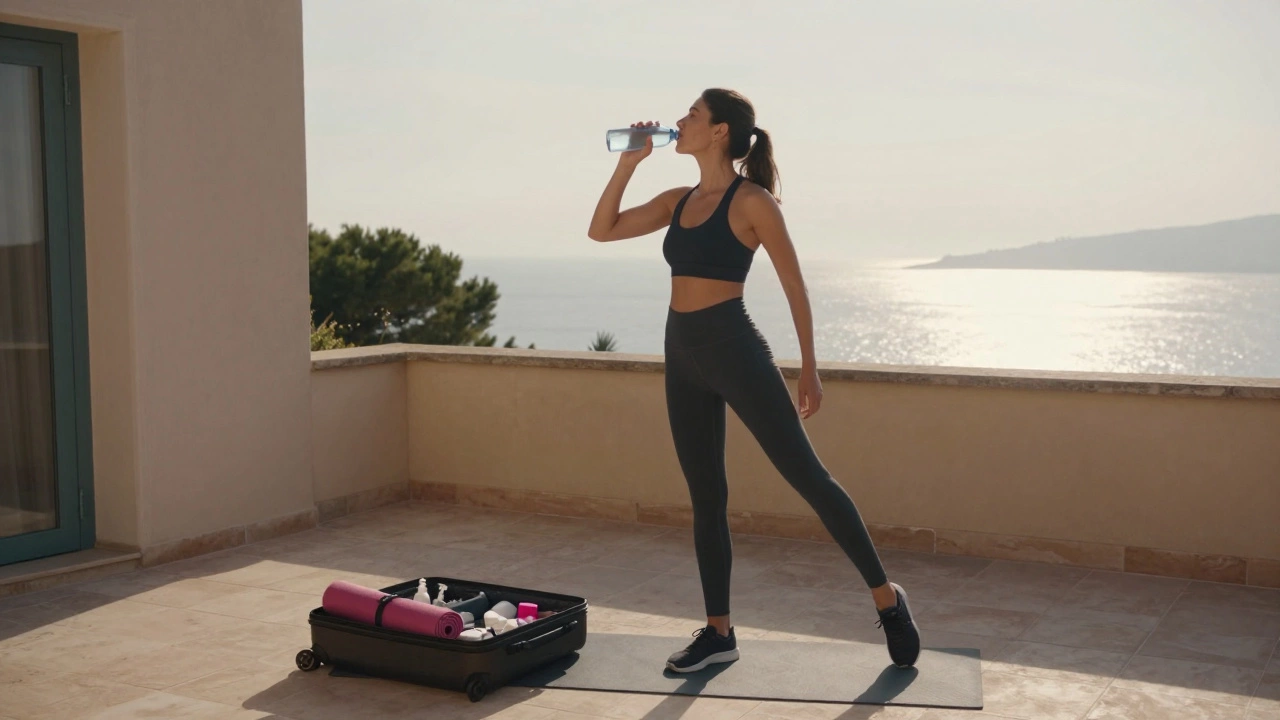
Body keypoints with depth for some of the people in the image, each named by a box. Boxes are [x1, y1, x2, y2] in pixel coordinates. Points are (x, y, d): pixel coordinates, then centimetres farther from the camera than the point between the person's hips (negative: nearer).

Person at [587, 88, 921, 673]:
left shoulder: (751, 201, -8)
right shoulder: (679, 201, 11)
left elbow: (794, 287, -6)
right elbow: (602, 230, 15)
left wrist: (809, 368, -5)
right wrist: (628, 161, 8)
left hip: (734, 348, -7)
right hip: (682, 356, 7)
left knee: (807, 475, -2)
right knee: (705, 499, 10)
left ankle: (886, 597, 11)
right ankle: (718, 632, 18)